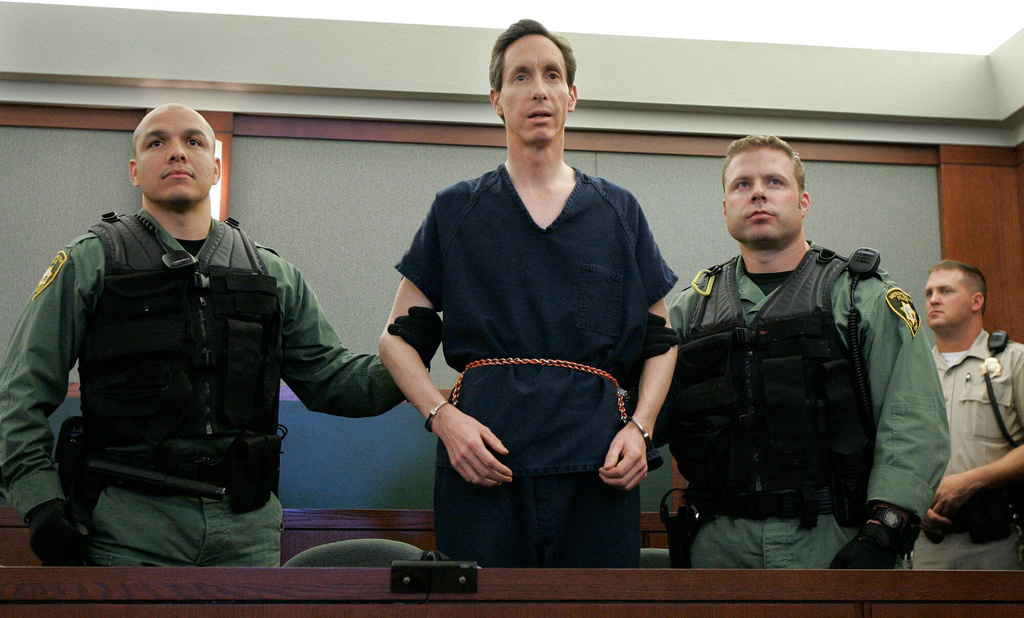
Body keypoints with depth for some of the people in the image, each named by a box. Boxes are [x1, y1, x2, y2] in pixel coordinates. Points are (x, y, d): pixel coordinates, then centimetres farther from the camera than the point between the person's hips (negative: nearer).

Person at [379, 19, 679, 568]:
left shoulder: (619, 212, 16)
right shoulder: (457, 210, 12)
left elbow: (662, 337, 18)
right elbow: (397, 337, 10)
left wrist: (640, 427, 1)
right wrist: (442, 416, -7)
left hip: (597, 463, 1)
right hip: (484, 458, -1)